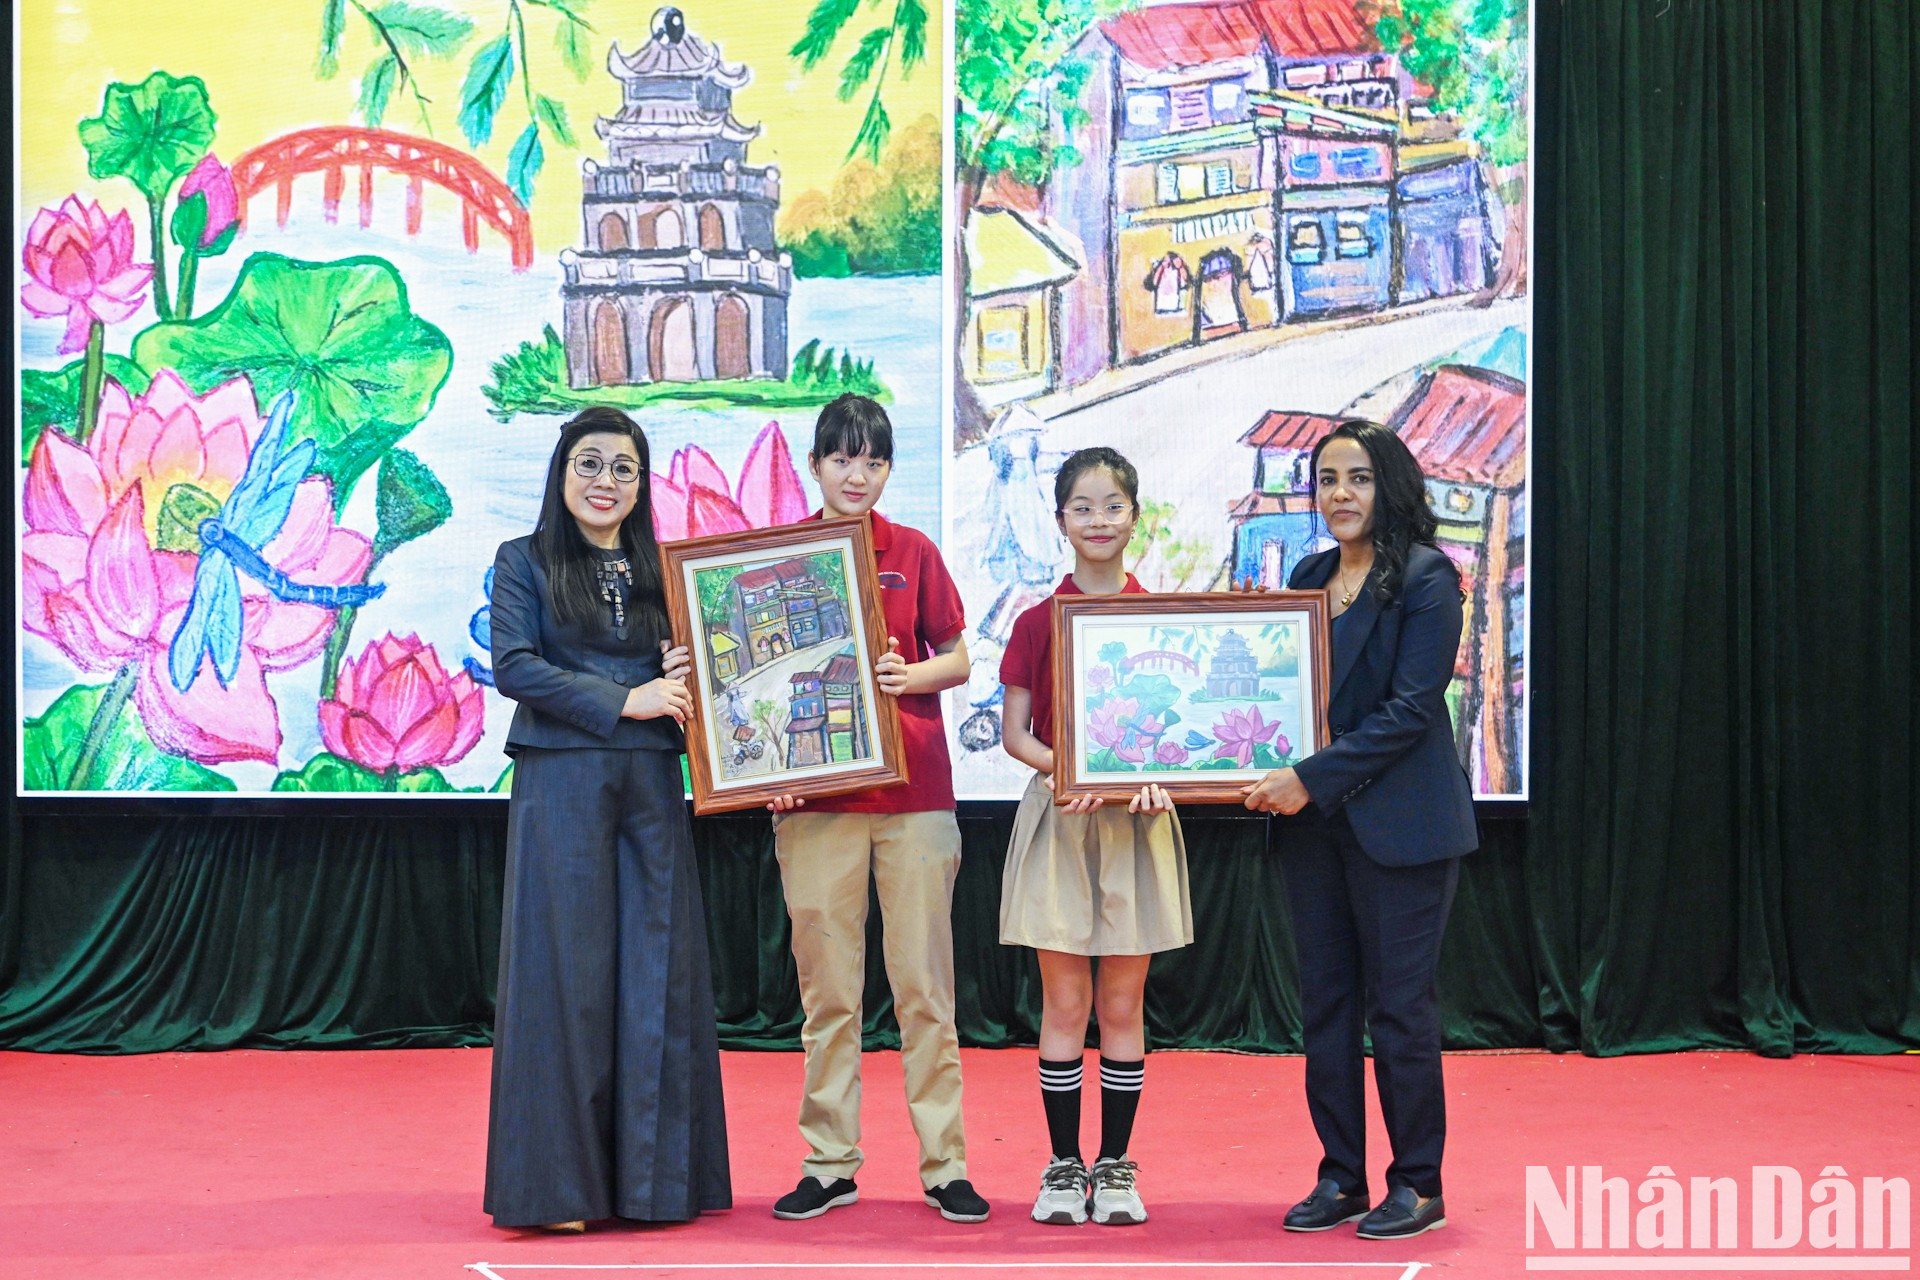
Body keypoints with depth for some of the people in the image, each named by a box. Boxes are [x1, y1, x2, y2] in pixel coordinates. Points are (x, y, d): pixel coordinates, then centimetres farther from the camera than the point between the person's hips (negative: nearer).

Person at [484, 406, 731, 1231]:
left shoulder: (658, 570, 15)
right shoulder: (525, 562, 4)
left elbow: (686, 673, 18)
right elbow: (514, 667, -8)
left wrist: (685, 680, -6)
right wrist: (626, 700, -13)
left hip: (650, 786, 4)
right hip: (560, 782, -4)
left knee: (657, 971, 3)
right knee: (564, 970, -4)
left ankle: (650, 1177, 10)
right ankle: (554, 1184, 2)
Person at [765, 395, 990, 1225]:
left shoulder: (913, 552, 6)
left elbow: (957, 660, 8)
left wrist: (909, 675, -13)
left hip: (913, 785, 0)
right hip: (816, 790, 0)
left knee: (925, 983, 2)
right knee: (826, 985, 4)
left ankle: (944, 1164, 7)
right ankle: (830, 1164, 12)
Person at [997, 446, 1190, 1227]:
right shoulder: (1038, 620, 1)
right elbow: (1014, 732, 1)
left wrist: (1161, 774, -15)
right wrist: (1060, 767, -18)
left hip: (1136, 818, 1)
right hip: (1058, 818, -1)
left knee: (1123, 1004, 5)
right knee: (1064, 1002, 2)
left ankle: (1115, 1168, 15)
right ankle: (1063, 1168, 12)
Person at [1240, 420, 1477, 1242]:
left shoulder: (1425, 579, -9)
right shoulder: (1309, 577, 12)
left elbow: (1410, 708, -15)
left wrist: (1314, 777, -18)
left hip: (1399, 824, -7)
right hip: (1312, 823, 7)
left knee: (1398, 1003, -1)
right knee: (1324, 1000, 9)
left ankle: (1418, 1185, 10)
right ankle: (1340, 1178, 18)